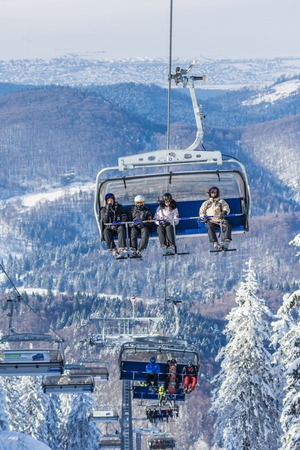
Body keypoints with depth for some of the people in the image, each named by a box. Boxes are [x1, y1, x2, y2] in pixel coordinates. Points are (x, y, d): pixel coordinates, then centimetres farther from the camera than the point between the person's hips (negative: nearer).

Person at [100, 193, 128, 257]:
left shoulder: (119, 207, 10)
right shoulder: (103, 209, 8)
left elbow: (124, 218, 6)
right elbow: (104, 220, -8)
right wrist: (108, 210, -16)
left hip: (118, 226, 0)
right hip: (109, 227, 0)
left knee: (121, 228, -34)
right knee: (106, 231, -34)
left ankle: (122, 247, -47)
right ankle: (113, 250, -45)